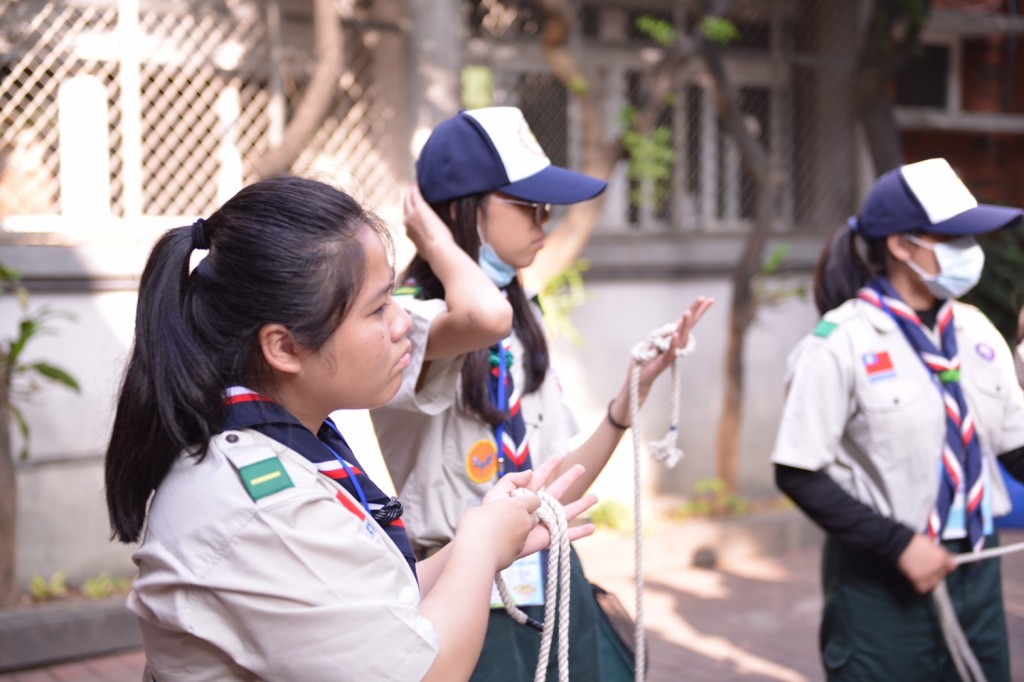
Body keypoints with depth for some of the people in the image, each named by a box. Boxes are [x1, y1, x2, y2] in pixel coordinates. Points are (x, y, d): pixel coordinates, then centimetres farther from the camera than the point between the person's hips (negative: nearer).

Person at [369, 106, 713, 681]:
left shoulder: (525, 322, 10)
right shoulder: (405, 318, -15)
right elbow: (484, 319, -42)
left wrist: (634, 392, 0)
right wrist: (437, 241, -22)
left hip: (554, 590, 7)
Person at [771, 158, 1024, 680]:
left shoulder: (977, 333, 6)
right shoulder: (842, 343, -12)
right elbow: (798, 475, -13)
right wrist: (898, 545, -16)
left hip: (976, 571, 6)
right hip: (881, 581, -5)